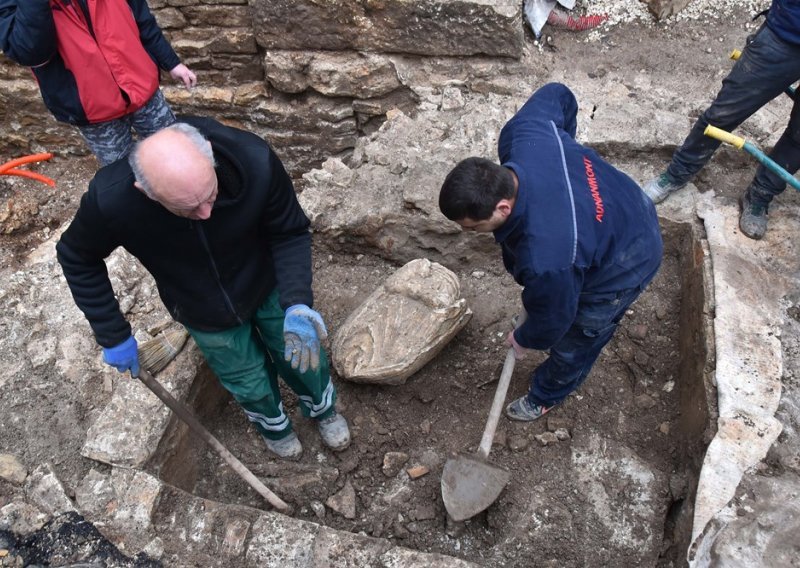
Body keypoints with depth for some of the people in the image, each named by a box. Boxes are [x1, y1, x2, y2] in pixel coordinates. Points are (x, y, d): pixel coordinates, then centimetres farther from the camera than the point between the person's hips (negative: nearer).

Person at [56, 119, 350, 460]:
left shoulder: (254, 162, -37)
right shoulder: (110, 200, -34)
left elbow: (291, 232, -20)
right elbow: (78, 260, -12)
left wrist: (297, 304, -36)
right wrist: (113, 336, -10)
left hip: (269, 288, 0)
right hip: (207, 316, 0)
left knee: (303, 356, 20)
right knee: (250, 382, 19)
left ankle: (323, 408, 57)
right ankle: (272, 423, 57)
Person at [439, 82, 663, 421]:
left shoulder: (546, 259, -45)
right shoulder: (520, 134, -28)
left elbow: (551, 322, -23)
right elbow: (558, 95, -5)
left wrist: (523, 340, 0)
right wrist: (566, 143, 11)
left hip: (624, 266, -7)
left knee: (573, 342, 17)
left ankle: (544, 398, 48)